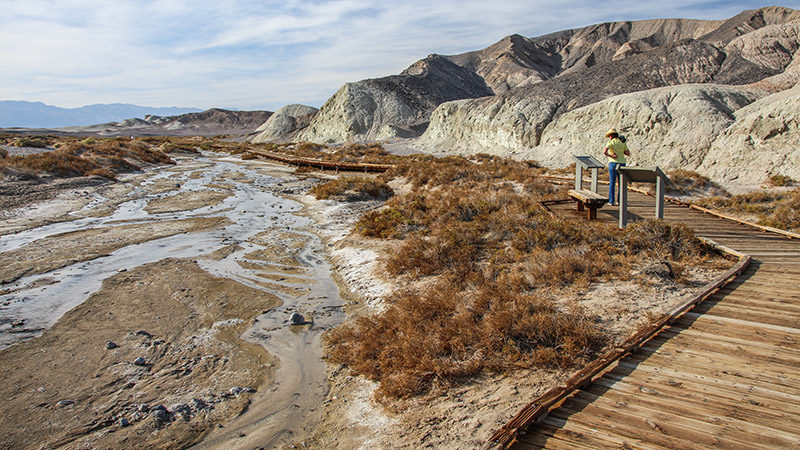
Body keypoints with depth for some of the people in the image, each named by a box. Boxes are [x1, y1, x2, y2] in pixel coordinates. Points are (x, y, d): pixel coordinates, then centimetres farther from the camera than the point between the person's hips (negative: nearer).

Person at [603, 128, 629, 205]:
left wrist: (611, 156, -9)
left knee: (612, 183, 2)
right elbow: (628, 154, 10)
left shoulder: (611, 142, -5)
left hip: (613, 163, -4)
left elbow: (604, 152, -21)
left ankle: (611, 201, -1)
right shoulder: (623, 143, 9)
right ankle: (619, 201, 10)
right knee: (621, 183, 10)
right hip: (622, 164, 4)